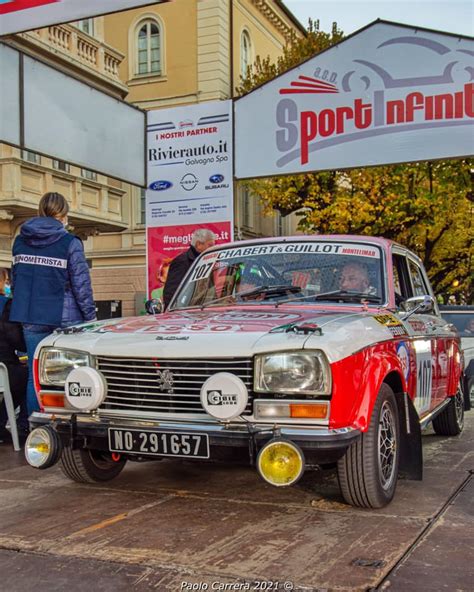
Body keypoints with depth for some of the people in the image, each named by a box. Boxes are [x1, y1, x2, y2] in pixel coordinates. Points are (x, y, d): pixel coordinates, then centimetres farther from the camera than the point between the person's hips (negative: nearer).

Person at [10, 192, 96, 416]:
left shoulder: (20, 241, 7)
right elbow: (81, 284, -9)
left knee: (35, 375, 10)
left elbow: (15, 280, 14)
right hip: (64, 318, -4)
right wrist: (90, 316, -1)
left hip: (31, 319, 5)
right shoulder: (70, 243, -8)